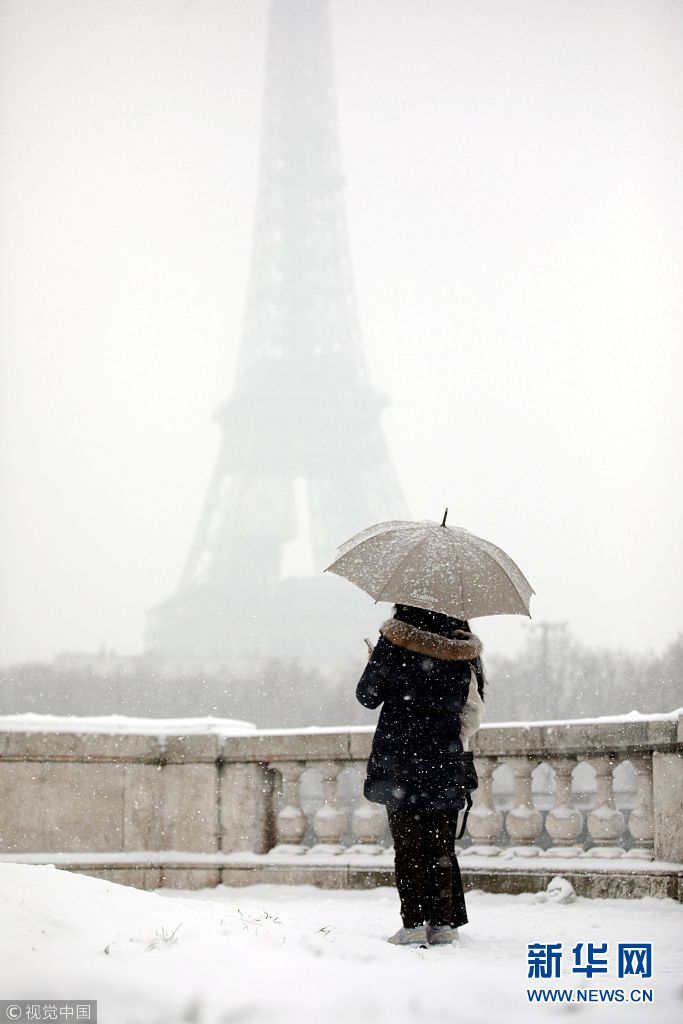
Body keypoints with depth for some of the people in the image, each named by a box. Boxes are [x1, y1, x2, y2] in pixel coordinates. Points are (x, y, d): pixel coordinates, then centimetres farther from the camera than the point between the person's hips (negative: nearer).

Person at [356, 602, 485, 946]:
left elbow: (367, 695, -2)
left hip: (399, 757, -3)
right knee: (441, 844, 10)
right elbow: (472, 710, 8)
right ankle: (443, 922, 9)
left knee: (408, 843, 2)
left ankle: (413, 924, -1)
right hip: (445, 762, 3)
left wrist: (376, 662, 17)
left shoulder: (394, 640, -8)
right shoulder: (461, 651, 2)